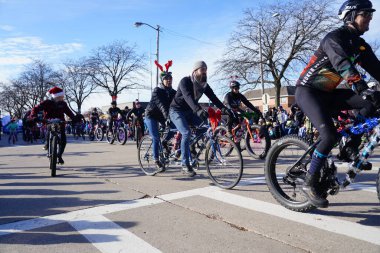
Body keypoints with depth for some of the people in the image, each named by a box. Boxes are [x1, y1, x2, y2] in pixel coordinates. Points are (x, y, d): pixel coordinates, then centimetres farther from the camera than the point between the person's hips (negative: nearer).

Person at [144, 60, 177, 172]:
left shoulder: (173, 92, -3)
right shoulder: (157, 91, -19)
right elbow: (161, 105, -34)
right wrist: (167, 117, -47)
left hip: (162, 115, 5)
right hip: (151, 114, -5)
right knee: (156, 138, -14)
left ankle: (165, 141, 8)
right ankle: (156, 161, -2)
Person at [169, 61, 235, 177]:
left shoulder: (204, 85, -1)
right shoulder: (185, 81, -20)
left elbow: (213, 98, -12)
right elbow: (188, 97, -37)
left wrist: (224, 109, -29)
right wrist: (198, 110, -54)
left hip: (189, 111, 6)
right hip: (176, 110, -6)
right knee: (186, 133, -26)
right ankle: (185, 165, -16)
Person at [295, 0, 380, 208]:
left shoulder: (360, 45, 12)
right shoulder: (334, 38, -14)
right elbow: (343, 65, -31)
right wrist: (362, 88, -44)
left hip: (327, 94, 8)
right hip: (307, 91, -8)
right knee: (330, 135, -25)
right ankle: (309, 183, -13)